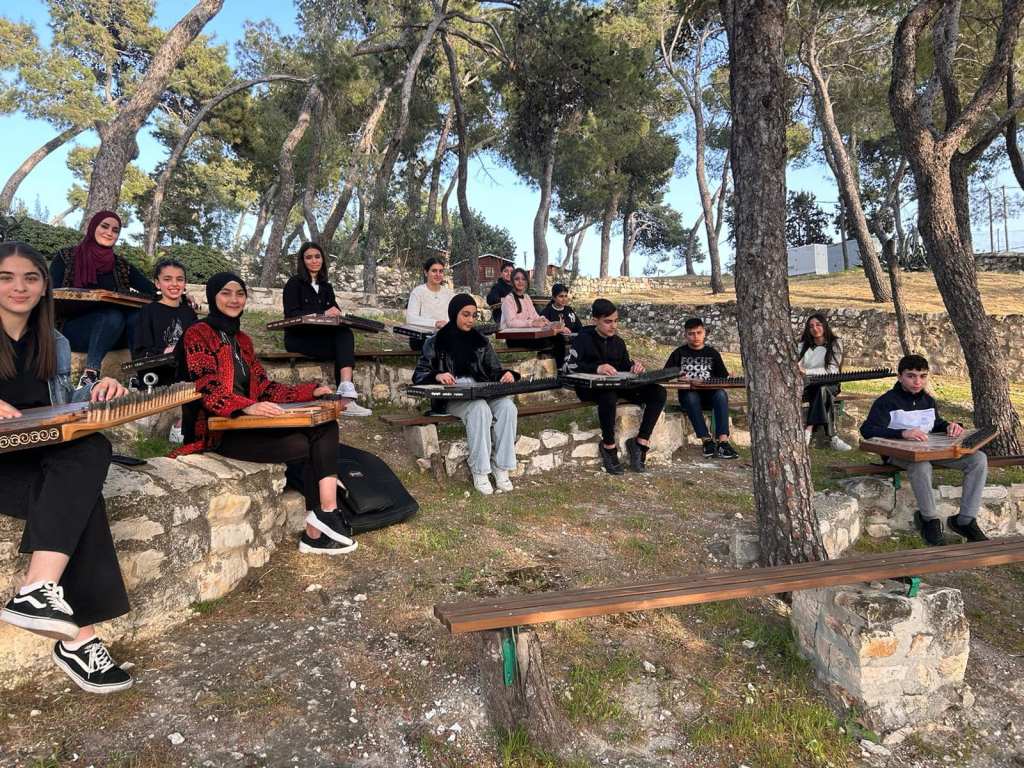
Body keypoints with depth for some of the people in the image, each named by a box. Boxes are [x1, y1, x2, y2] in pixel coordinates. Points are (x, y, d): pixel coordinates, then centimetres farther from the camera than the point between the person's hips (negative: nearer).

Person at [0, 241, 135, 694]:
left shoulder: (55, 344, 17)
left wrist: (95, 392, 0)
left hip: (43, 457, 5)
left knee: (94, 449, -32)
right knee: (80, 500, -32)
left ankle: (39, 589, -42)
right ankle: (80, 638, -33)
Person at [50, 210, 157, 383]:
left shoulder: (121, 266, 17)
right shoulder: (65, 258, 9)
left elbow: (153, 291, 8)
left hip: (115, 334, 3)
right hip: (74, 329, -3)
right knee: (112, 315, -34)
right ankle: (90, 375, -36)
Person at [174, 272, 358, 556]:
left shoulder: (242, 340, 19)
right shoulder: (198, 335, -5)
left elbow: (264, 387, 14)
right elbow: (208, 389, -18)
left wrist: (312, 392, 1)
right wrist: (247, 407, -37)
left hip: (248, 424, 7)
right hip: (220, 430, -7)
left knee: (326, 428, -15)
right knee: (310, 445, -22)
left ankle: (316, 532, -22)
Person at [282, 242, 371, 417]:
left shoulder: (326, 287, 22)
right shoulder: (294, 283, 5)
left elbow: (335, 312, 13)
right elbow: (291, 314, -8)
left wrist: (337, 314, -13)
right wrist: (323, 314, -16)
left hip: (322, 335, 5)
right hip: (298, 338, -4)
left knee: (345, 334, -29)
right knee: (345, 346, -28)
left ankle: (347, 398, -44)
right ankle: (346, 399, -38)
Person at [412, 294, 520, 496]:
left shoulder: (481, 341, 18)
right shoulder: (436, 342, 8)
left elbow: (494, 370, 20)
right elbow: (419, 374, 6)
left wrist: (506, 374, -5)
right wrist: (437, 376, -17)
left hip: (482, 392, 4)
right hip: (451, 396, -4)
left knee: (508, 407, -29)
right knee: (479, 408, -37)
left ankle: (501, 469, -24)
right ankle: (479, 472, -30)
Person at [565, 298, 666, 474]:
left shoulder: (618, 342, 15)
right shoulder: (584, 339, -2)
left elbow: (625, 365, 23)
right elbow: (568, 366, -16)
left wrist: (634, 367, -2)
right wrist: (596, 369, -30)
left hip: (617, 385, 6)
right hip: (590, 387, -6)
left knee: (658, 392, -14)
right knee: (608, 396, -43)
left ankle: (640, 443, -15)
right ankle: (609, 447, -23)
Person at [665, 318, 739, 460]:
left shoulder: (712, 353, 16)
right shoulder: (679, 353, 12)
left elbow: (723, 377, 14)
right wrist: (679, 378, -12)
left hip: (709, 395, 1)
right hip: (687, 393, -1)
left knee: (721, 395, -33)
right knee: (691, 397, -37)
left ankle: (722, 441, -41)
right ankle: (706, 440, -38)